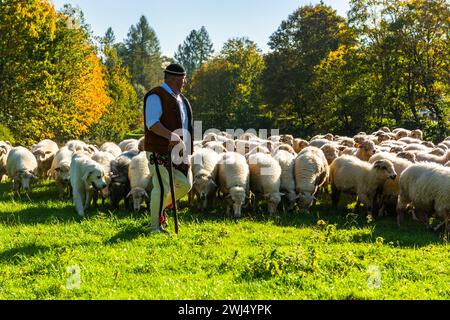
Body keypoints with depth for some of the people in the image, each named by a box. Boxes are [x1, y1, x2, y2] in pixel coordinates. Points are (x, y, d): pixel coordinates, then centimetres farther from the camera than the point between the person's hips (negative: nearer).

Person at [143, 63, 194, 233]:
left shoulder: (179, 98, 18)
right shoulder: (156, 96, -11)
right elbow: (152, 122, -22)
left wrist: (187, 148, 24)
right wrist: (170, 135, -34)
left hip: (178, 152, 9)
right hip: (160, 151, -9)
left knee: (185, 184, 9)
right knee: (162, 187, -8)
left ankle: (158, 206, 29)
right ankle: (155, 226, 2)